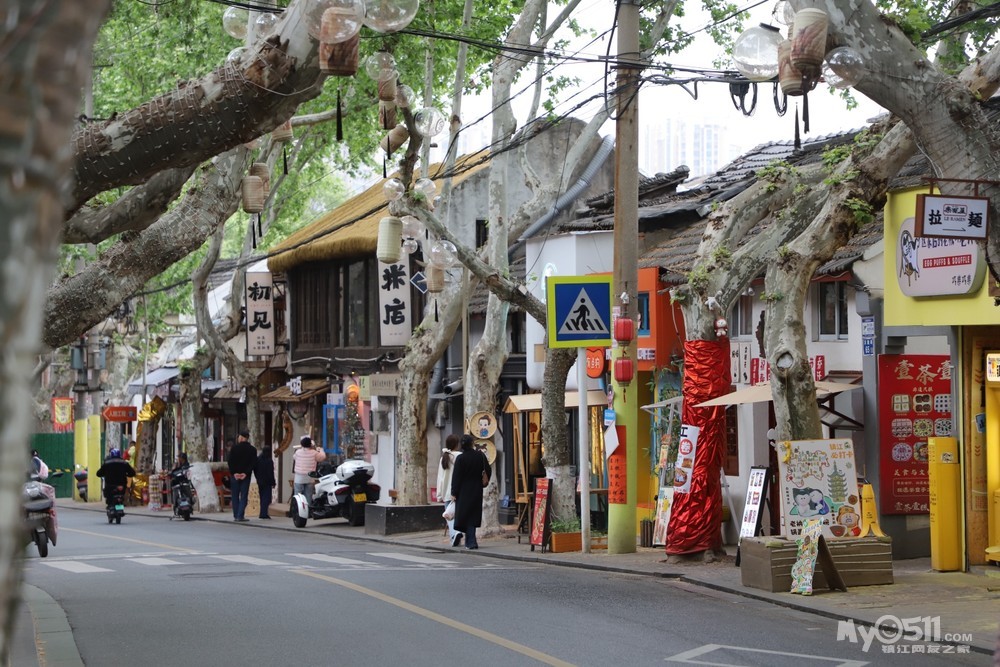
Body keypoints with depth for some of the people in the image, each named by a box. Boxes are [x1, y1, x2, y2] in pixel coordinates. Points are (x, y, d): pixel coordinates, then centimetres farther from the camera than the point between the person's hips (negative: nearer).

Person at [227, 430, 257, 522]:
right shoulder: (252, 450, 1)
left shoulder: (234, 448, -3)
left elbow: (230, 461, -7)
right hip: (246, 476, 0)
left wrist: (234, 473, -7)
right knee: (243, 496, 2)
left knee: (235, 496, 8)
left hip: (235, 475, 0)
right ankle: (240, 516, -8)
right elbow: (253, 463, -7)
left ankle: (236, 516, 8)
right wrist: (246, 473, -11)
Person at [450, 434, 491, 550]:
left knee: (466, 515, 3)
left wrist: (454, 493, -6)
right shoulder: (480, 456, -4)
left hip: (464, 492, -3)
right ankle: (469, 541, 20)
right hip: (477, 491, 3)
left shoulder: (460, 458, -12)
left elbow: (456, 476, -10)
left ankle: (471, 542, -5)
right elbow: (488, 471, 0)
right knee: (473, 515, 13)